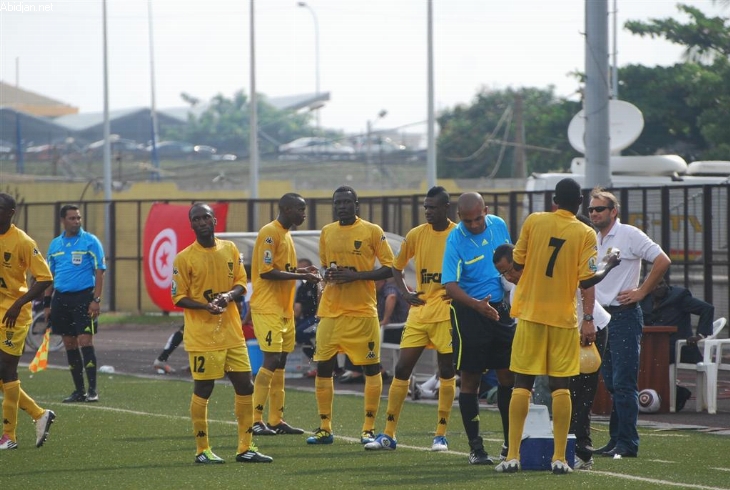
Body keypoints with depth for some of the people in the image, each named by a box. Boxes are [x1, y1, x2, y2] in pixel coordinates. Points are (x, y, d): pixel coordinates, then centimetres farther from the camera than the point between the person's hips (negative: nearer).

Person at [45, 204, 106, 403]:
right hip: (61, 298, 5)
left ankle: (92, 390, -10)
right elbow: (50, 275, 17)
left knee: (85, 342, -12)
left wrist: (96, 299, -14)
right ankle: (79, 390, 13)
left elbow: (99, 272, -5)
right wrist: (47, 303, 11)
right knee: (70, 345, 7)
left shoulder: (90, 241, -2)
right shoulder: (55, 244, 12)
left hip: (83, 297, -5)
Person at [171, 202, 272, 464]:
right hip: (202, 336, -5)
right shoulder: (184, 258, -6)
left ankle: (245, 448, 12)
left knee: (245, 387, 4)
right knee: (202, 390, -2)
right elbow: (178, 297, -5)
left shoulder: (230, 250, 7)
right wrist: (206, 306, -21)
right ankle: (202, 450, 8)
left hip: (232, 332, 5)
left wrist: (228, 296, -11)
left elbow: (241, 283, 11)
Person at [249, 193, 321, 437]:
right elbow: (266, 271, -18)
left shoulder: (286, 234, 17)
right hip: (268, 308, -9)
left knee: (280, 363, 9)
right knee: (271, 360, -13)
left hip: (284, 309, 9)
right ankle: (256, 420, -10)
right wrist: (301, 276, -17)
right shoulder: (269, 233, -12)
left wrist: (303, 270, 5)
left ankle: (276, 420, 12)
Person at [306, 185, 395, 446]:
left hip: (362, 312, -4)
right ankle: (324, 428, 8)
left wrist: (356, 276, -15)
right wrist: (327, 275, 0)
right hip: (331, 311, 4)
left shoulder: (372, 231, -3)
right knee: (323, 367, 0)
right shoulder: (327, 232, 12)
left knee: (371, 368, -1)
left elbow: (389, 268, -5)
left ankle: (369, 429, 6)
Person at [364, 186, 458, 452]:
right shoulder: (416, 235, 5)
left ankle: (441, 435, 9)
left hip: (446, 313, -3)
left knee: (447, 372, 1)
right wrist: (405, 292, 0)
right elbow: (397, 267, 16)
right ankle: (388, 434, 3)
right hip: (419, 311, 3)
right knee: (402, 368, 0)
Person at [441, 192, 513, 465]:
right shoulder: (456, 240, -15)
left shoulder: (498, 226, 1)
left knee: (508, 376, 6)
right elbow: (450, 286, -21)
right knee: (471, 380, 0)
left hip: (499, 307, 5)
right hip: (468, 312, -5)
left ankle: (511, 443, 15)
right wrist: (477, 305, -36)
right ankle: (475, 447, 6)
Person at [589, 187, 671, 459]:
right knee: (611, 383, 9)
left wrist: (641, 292, -11)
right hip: (601, 316, 8)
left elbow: (662, 262, -13)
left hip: (624, 316, -8)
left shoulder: (629, 235, -7)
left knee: (623, 383, -10)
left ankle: (627, 444, -11)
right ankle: (616, 440, 12)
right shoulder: (593, 240, 15)